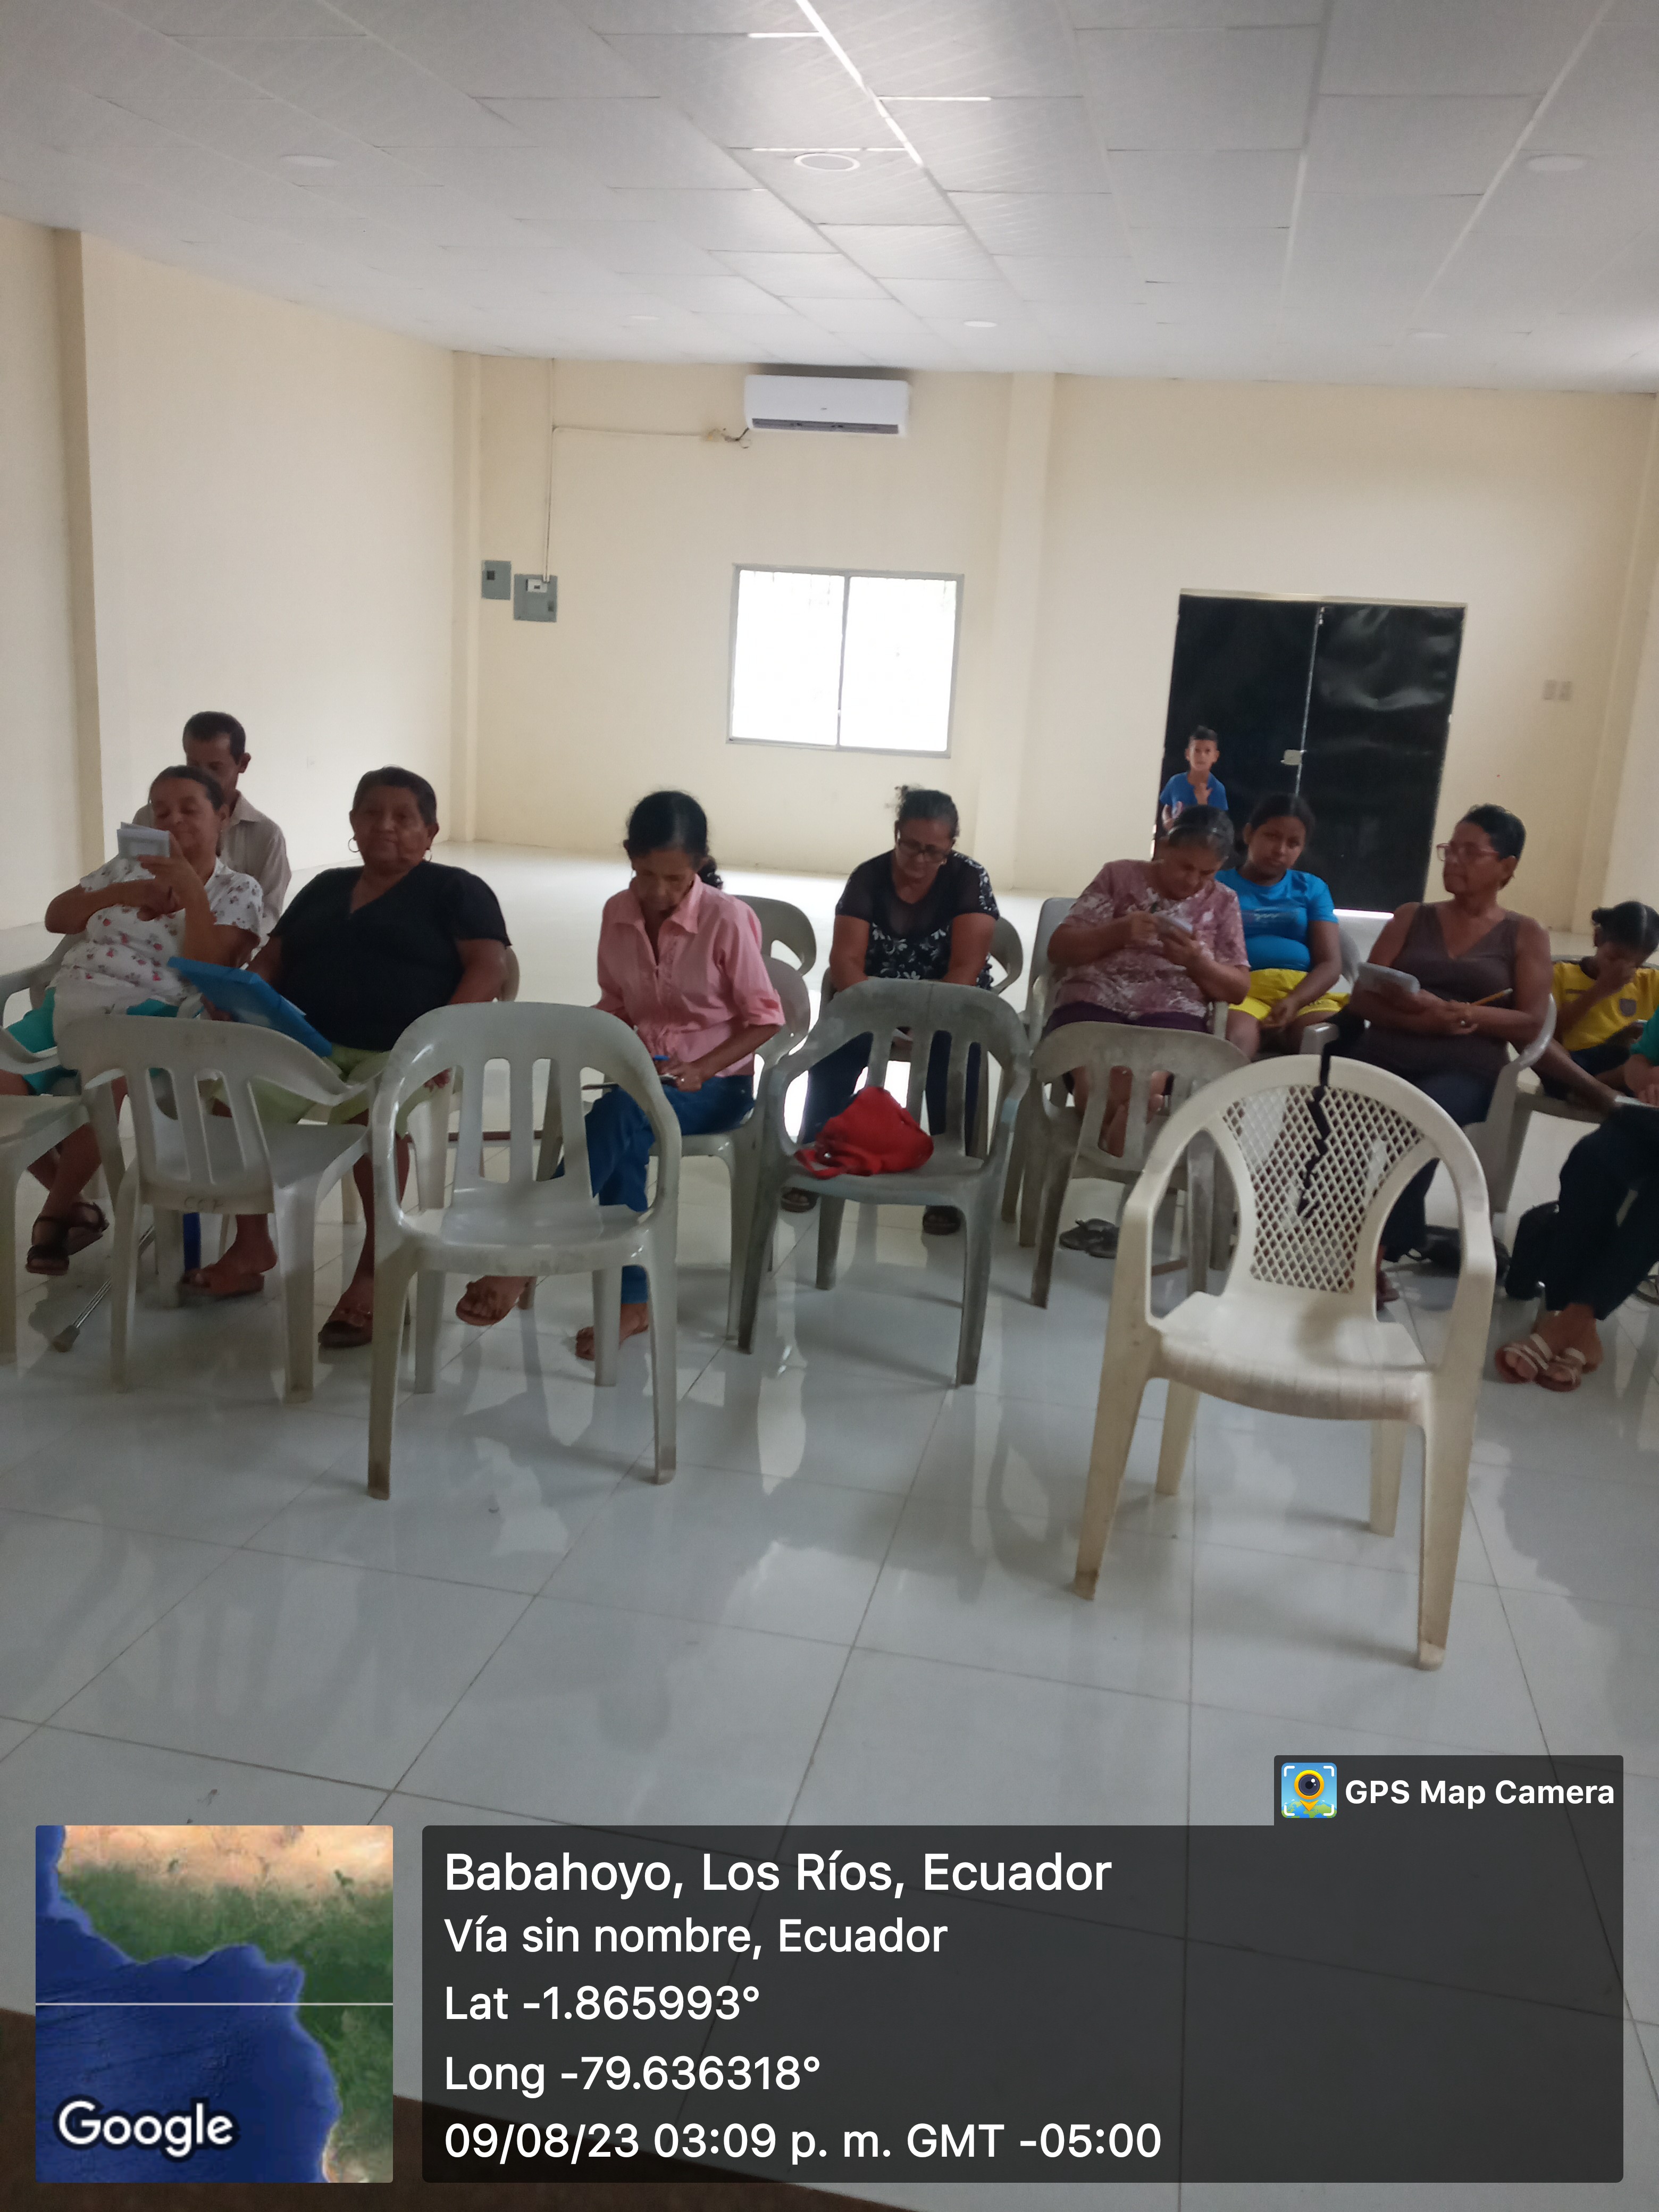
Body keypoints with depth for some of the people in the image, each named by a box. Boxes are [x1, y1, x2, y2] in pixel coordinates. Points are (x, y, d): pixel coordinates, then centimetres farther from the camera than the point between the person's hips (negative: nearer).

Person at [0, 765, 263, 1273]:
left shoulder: (237, 891, 4)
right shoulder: (128, 866, 19)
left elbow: (208, 968, -11)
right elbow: (56, 918, 16)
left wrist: (190, 888, -17)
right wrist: (118, 894, 0)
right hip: (66, 1003, 6)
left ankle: (54, 1213, -10)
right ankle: (72, 1200, 1)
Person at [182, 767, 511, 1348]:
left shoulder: (456, 890, 11)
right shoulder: (325, 887, 27)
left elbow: (488, 966, -3)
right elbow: (274, 955, 26)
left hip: (401, 1046, -5)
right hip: (306, 1038, 5)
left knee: (371, 1112, -38)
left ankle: (375, 1268, -27)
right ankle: (251, 1247, -10)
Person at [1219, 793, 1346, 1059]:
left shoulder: (1313, 889, 20)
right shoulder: (1219, 885, 14)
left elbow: (1330, 963, 9)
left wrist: (1293, 1002, -12)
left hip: (1305, 994, 2)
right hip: (1241, 993, -2)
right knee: (1234, 1042, -37)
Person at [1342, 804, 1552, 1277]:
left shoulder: (1525, 934, 15)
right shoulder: (1410, 918, 20)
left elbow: (1530, 1024, 3)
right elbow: (1361, 998, 9)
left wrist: (1456, 1012, -14)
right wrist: (1427, 1019, -10)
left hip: (1463, 1072, -2)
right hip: (1383, 1056, 2)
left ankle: (1378, 1252, -28)